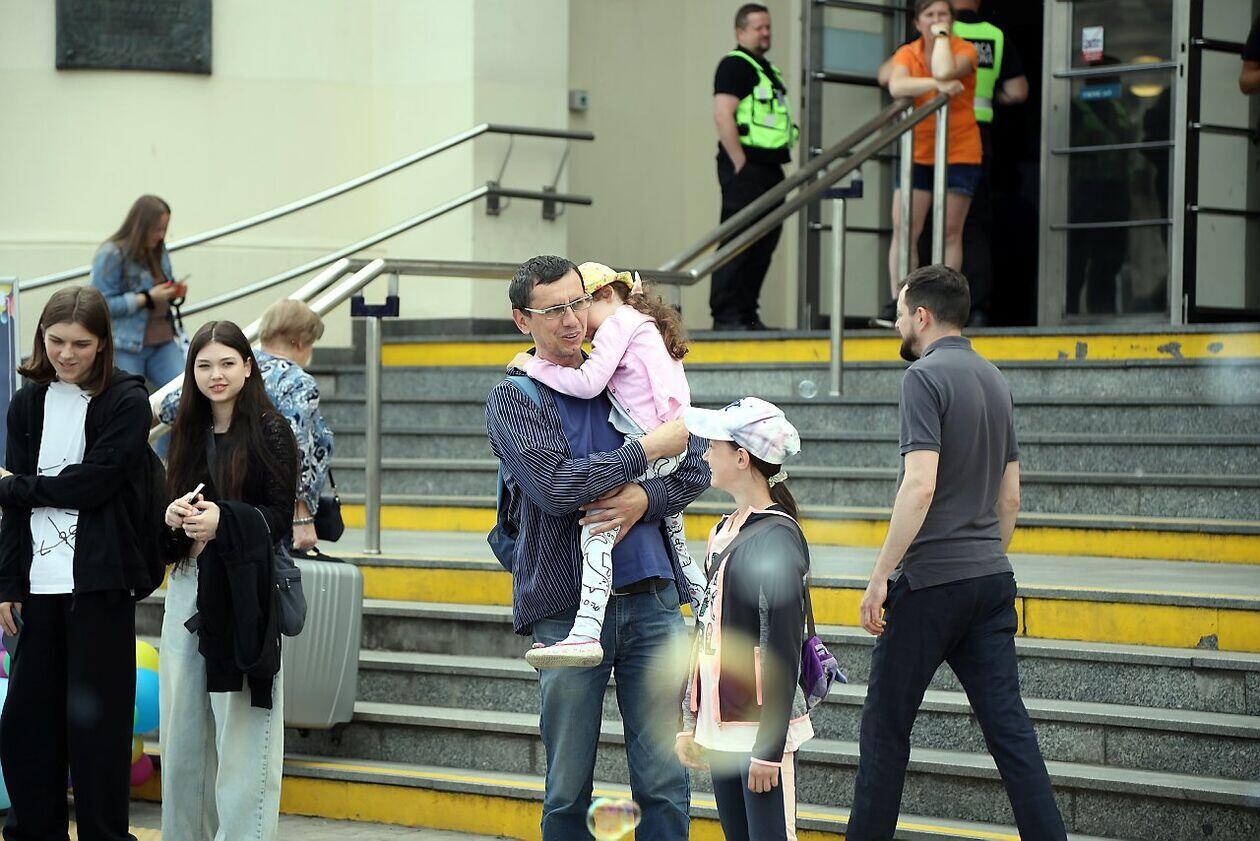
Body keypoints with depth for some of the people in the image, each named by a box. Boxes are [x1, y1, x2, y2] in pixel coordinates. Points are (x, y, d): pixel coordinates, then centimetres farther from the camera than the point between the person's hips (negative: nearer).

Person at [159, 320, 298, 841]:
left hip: (243, 587, -6)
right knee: (183, 717, 7)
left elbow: (280, 515, -7)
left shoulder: (269, 431, -4)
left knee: (240, 723, -6)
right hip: (188, 585, 6)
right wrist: (173, 517, -5)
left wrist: (224, 520, -22)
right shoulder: (186, 432, 14)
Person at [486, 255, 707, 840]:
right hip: (567, 610, -3)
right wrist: (649, 449, -9)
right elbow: (555, 485, -14)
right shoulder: (512, 400, 2)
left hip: (651, 600, 3)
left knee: (663, 781, 0)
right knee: (568, 790, 3)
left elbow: (695, 467, 11)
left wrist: (645, 499, -10)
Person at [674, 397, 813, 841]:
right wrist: (691, 722, 18)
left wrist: (769, 749, -18)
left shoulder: (776, 539, -14)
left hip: (762, 726, -9)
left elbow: (782, 652, -16)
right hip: (721, 728, 9)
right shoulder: (725, 531, 12)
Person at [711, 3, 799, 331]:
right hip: (745, 169, -9)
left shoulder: (768, 69, 21)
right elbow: (723, 115, -17)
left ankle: (747, 314, 14)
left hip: (769, 166, 9)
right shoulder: (735, 65, -7)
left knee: (763, 245, 9)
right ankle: (725, 316, -9)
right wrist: (741, 165, -19)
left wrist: (778, 163, 18)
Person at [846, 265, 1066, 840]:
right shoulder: (993, 380, 14)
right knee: (1009, 726, 4)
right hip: (991, 577, 7)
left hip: (931, 580, -7)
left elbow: (920, 485, -21)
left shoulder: (926, 376, -11)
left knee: (886, 724, 5)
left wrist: (880, 576, -19)